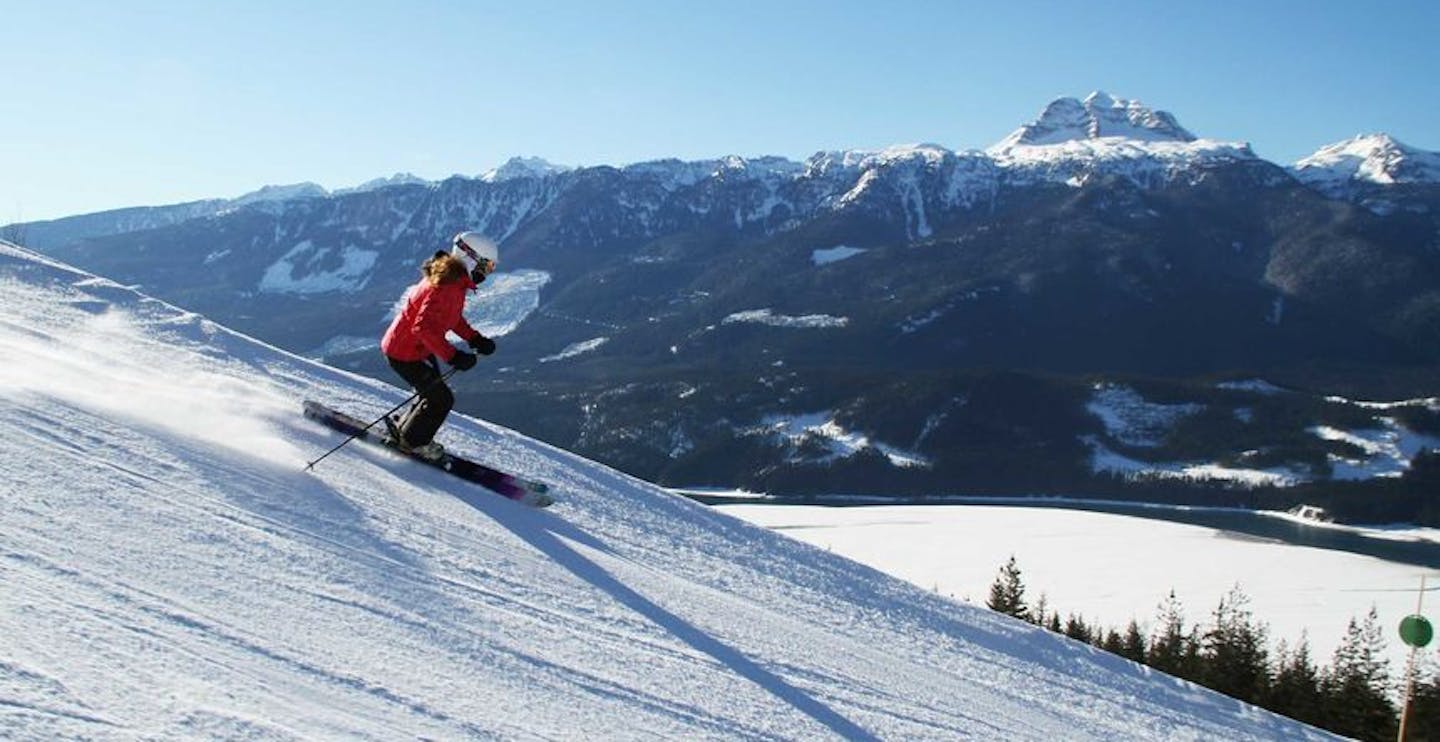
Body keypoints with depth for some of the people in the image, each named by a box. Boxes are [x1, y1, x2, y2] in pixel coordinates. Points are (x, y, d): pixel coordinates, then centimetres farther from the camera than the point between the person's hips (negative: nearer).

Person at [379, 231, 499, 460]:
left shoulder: (455, 280, 2)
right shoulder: (445, 287, -30)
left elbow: (453, 316, 17)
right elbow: (424, 328, -37)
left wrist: (475, 339, 5)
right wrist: (453, 356, -38)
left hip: (420, 348, 10)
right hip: (404, 352, -10)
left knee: (435, 394, 19)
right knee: (441, 400, -2)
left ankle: (402, 429, 37)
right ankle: (413, 440, 18)